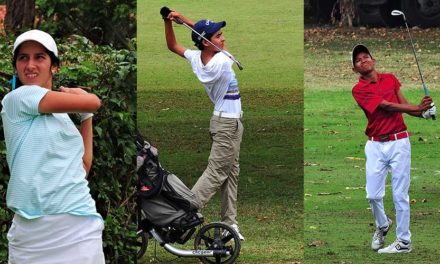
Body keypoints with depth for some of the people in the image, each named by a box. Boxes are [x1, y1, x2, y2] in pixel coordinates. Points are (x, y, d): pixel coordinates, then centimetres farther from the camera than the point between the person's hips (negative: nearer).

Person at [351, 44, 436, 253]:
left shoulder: (391, 79, 11)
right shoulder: (359, 90, -4)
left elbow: (405, 106, 6)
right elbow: (387, 106, -13)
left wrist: (423, 112, -14)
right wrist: (417, 108, -17)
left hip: (399, 142, 1)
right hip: (375, 145, -1)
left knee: (400, 194, -3)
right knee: (373, 194, -2)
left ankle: (404, 241, 2)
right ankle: (382, 225, 28)